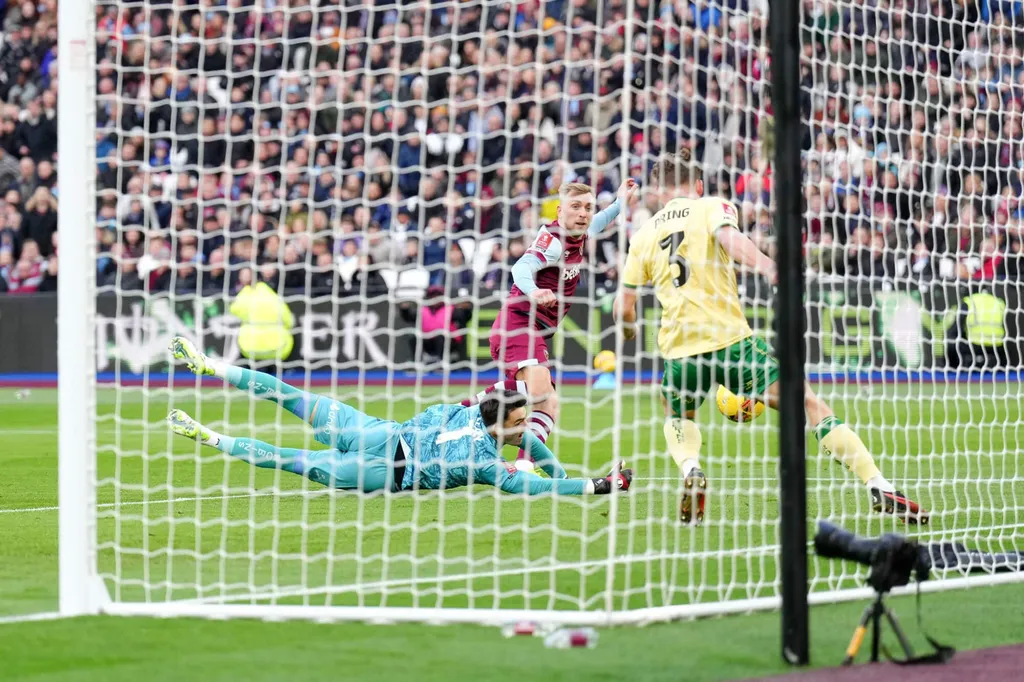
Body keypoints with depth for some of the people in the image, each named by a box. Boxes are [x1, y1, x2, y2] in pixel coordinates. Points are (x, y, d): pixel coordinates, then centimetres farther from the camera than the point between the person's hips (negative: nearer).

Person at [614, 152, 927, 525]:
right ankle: (879, 488, -13)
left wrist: (629, 327, 35)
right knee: (809, 404, -1)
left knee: (678, 417, 32)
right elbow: (729, 238, -17)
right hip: (729, 337, -3)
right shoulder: (713, 207, 7)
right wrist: (770, 269, -30)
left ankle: (691, 471, -1)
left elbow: (623, 309, 13)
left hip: (678, 349, 3)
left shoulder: (643, 235, 15)